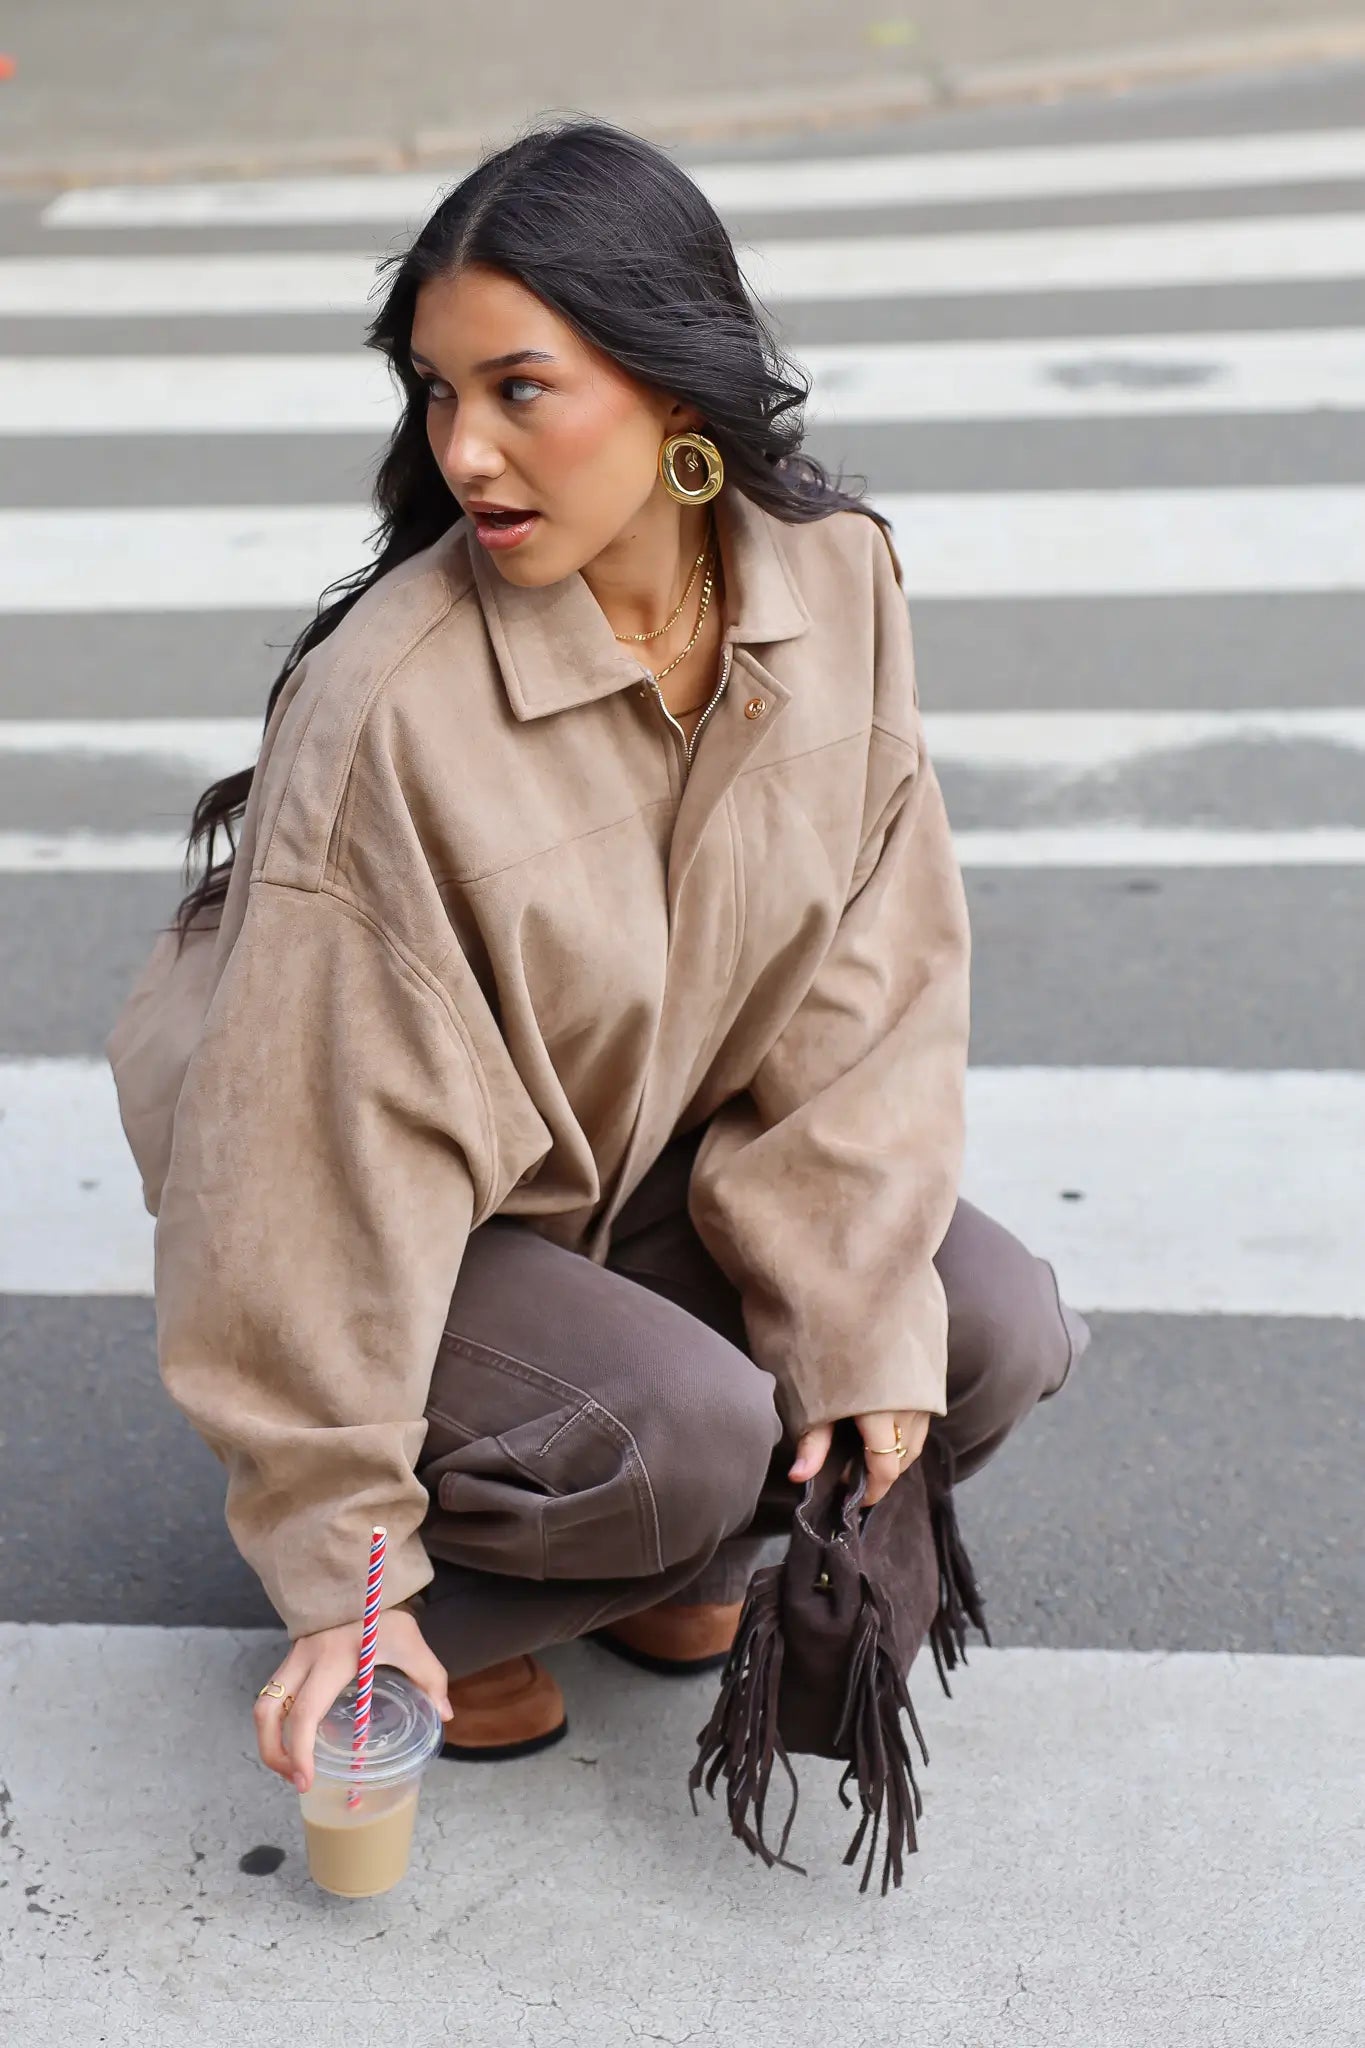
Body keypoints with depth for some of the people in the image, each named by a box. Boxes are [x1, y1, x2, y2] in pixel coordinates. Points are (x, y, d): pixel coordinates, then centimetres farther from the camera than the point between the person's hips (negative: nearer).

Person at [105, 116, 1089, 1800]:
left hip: (666, 1175, 6)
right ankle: (437, 1599, 3)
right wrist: (342, 1566, -19)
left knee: (1002, 1335, -12)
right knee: (688, 1430, -29)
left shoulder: (835, 584, -14)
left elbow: (872, 984, -7)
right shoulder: (387, 704, -29)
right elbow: (334, 1144, -24)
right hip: (442, 1235, -5)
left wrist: (863, 1323, -14)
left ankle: (651, 1560, 12)